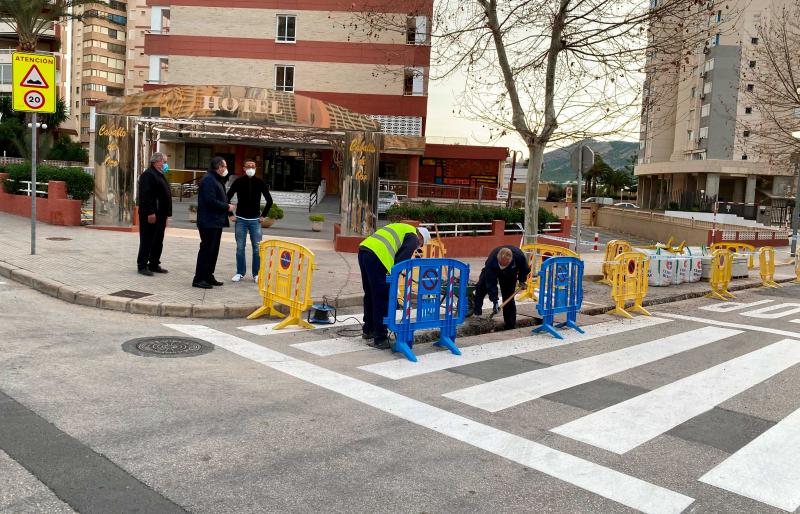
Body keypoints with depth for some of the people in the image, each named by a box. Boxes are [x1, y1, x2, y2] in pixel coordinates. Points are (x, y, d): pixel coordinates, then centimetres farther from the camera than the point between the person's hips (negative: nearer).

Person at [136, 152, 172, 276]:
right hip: (150, 216, -10)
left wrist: (166, 214, 19)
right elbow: (145, 195, -21)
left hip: (160, 215, 10)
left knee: (158, 241, 13)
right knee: (147, 241, -3)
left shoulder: (160, 175, 20)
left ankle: (154, 264, 21)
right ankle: (142, 266, 3)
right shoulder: (148, 175, -12)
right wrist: (150, 213, -25)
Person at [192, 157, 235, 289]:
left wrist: (227, 206, 6)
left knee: (213, 250, 13)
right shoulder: (208, 180, -15)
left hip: (216, 222, 10)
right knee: (207, 249, -7)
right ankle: (199, 279, -3)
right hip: (209, 222, -10)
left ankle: (208, 276, 21)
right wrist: (227, 207, -13)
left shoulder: (216, 179, 19)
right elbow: (211, 201, -23)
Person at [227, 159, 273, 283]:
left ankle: (256, 274, 10)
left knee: (257, 248, 0)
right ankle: (240, 273, 14)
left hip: (255, 220, 0)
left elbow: (269, 200, 7)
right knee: (240, 247, 4)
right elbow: (227, 198, 4)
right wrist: (230, 215, 0)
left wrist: (263, 215, 3)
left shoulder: (260, 183, 0)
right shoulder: (238, 182, -1)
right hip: (241, 220, 0)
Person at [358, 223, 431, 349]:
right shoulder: (413, 238, 6)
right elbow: (401, 260, -4)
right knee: (382, 299, -2)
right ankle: (380, 339, 0)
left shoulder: (400, 228, 32)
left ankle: (368, 330, 36)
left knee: (369, 295, 22)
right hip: (376, 257, -9)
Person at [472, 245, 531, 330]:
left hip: (510, 275, 0)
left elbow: (525, 269, -12)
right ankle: (476, 312, -4)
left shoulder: (519, 256, -39)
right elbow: (491, 283, -40)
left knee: (508, 299, -5)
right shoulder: (491, 261, -44)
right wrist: (494, 301, -42)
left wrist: (522, 280, -19)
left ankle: (510, 326, 3)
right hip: (492, 272, 0)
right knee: (480, 288, -18)